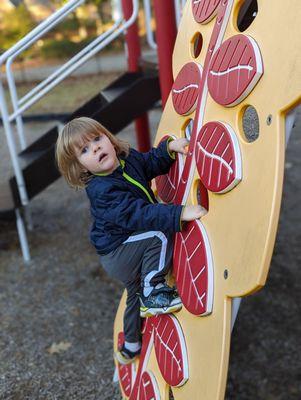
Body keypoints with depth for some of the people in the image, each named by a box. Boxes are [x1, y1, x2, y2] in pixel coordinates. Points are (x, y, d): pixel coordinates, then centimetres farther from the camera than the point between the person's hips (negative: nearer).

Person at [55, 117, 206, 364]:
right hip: (117, 253, -9)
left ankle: (131, 347, 50)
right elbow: (138, 214, -43)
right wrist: (180, 214, -50)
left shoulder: (128, 158, -7)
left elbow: (152, 163, 10)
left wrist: (170, 147, -10)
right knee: (160, 235, -29)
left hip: (128, 250, 9)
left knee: (135, 293, 27)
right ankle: (153, 294, -14)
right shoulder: (102, 191, -32)